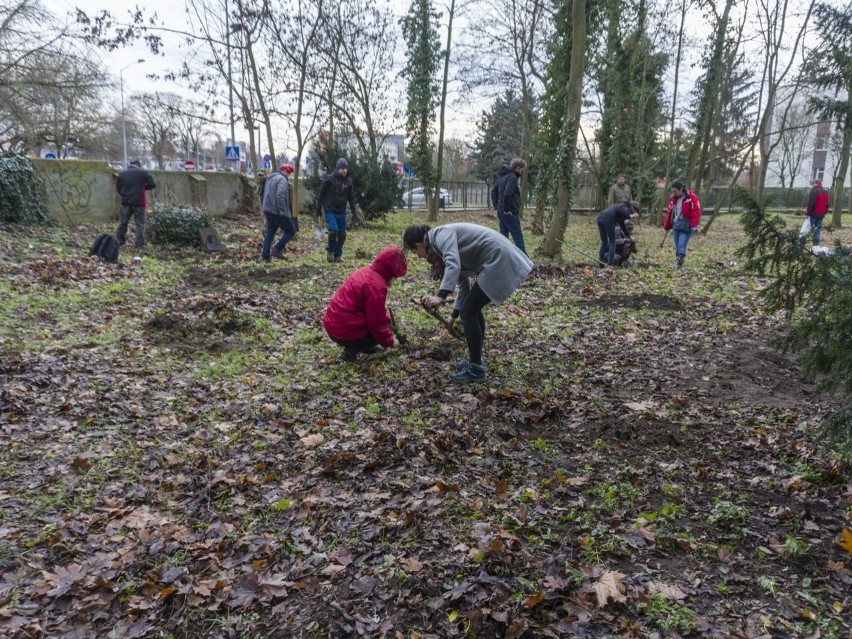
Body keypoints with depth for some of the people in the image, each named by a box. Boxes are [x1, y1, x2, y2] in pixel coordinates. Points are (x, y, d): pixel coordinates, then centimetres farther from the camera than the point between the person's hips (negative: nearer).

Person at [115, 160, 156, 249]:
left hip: (126, 202, 3)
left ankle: (119, 242, 19)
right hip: (139, 202, -3)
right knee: (140, 224, 1)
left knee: (122, 222, 12)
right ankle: (140, 244, -1)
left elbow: (118, 187, 10)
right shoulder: (143, 172, -3)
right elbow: (153, 185, -5)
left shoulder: (122, 173, 8)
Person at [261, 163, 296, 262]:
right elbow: (280, 195, -26)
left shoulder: (270, 178, 19)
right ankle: (277, 249, -5)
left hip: (268, 210, 9)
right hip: (277, 212, -9)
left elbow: (266, 194, 25)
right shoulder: (282, 179, -12)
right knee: (290, 230, 2)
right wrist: (282, 211, -23)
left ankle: (265, 256, 9)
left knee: (269, 233, 12)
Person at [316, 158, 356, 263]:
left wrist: (353, 210, 10)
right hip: (330, 211, -5)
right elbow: (321, 193, -2)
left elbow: (351, 197, 14)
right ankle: (330, 251, 6)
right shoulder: (329, 179, -8)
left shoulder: (348, 181, 4)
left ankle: (338, 255, 20)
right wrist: (319, 207, -3)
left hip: (341, 212, 5)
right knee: (334, 231, -18)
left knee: (342, 234, 5)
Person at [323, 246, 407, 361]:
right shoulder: (377, 286, -21)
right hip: (345, 332, -9)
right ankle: (352, 350, -5)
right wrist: (389, 341, -4)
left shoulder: (366, 271, 9)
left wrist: (387, 319, 16)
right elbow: (377, 324, -19)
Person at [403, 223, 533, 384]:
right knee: (472, 309, 17)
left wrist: (441, 296, -38)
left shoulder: (442, 235, -10)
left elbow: (453, 266, -29)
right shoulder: (441, 243, 19)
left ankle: (476, 369, 4)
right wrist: (455, 315, 33)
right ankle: (476, 361, 27)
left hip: (498, 260, -10)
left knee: (468, 312, -5)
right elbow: (463, 283, 26)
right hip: (498, 260, 10)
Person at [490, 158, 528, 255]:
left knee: (503, 236, 13)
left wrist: (497, 207, 17)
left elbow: (494, 192, 21)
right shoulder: (512, 177, -13)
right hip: (510, 213, -9)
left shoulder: (502, 176, 15)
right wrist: (506, 209, -18)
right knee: (518, 237, -3)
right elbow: (507, 194, -27)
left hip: (501, 211, 9)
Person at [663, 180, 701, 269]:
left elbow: (696, 212, -12)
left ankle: (679, 263, -13)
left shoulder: (691, 197, -8)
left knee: (681, 246, -13)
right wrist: (667, 226, 18)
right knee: (677, 246, 10)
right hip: (676, 225, 6)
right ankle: (677, 262, 17)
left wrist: (694, 225, -18)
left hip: (686, 226, -6)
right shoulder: (673, 198, 9)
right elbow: (669, 212, 16)